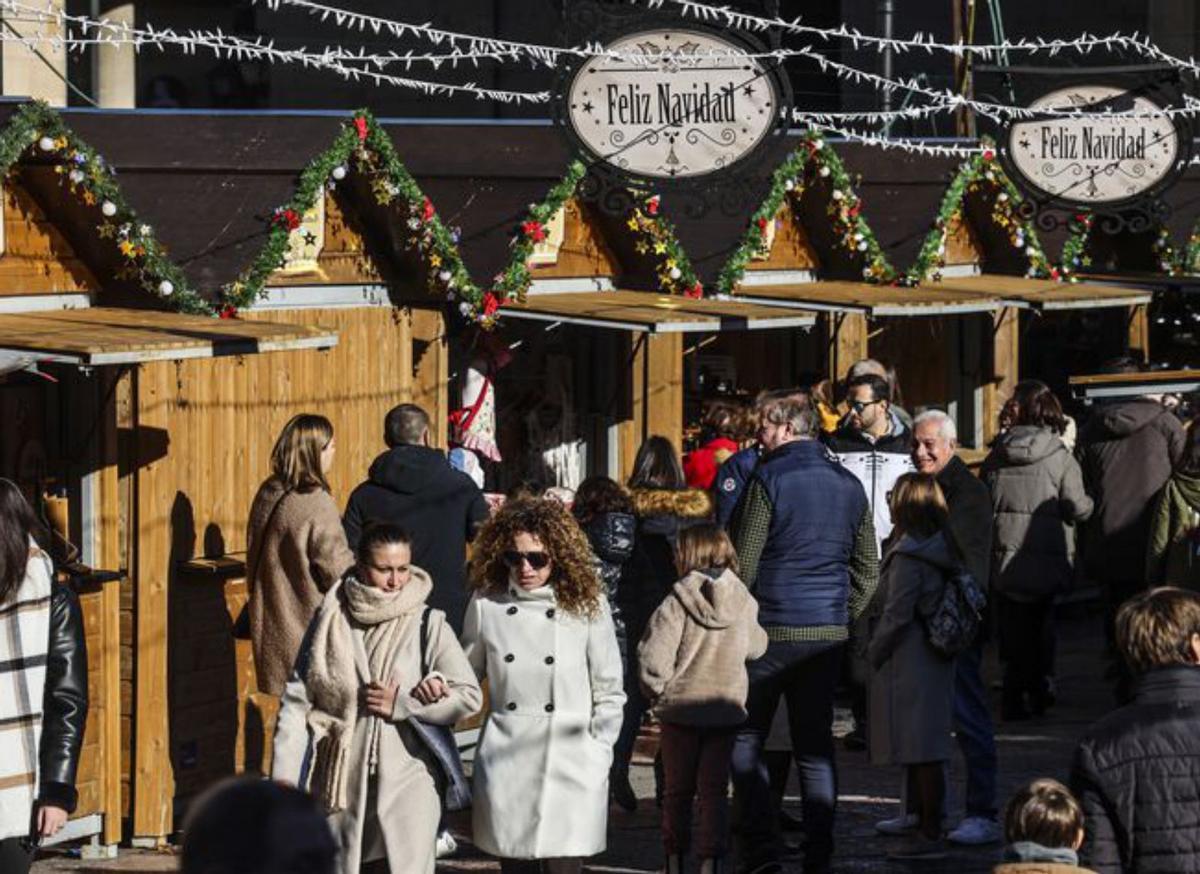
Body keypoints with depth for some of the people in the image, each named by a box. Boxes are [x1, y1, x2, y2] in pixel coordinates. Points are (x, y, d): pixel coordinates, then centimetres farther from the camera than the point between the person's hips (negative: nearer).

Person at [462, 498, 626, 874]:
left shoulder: (587, 605, 0)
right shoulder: (486, 604, 4)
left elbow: (608, 691, 5)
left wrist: (598, 754, 0)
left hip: (571, 763, -2)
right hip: (506, 765, 2)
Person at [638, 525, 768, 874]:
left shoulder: (677, 603, -15)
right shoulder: (742, 603, -3)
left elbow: (653, 660, -19)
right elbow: (756, 647, 14)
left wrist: (659, 694, -3)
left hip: (680, 710, -2)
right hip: (726, 710, 2)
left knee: (677, 790, 12)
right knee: (713, 792, 8)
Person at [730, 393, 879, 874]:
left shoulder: (769, 480, -9)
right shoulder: (848, 485, 9)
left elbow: (743, 563, -9)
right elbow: (868, 568, 13)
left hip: (771, 631, -5)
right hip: (828, 635, 5)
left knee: (745, 742, 4)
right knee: (816, 747, 9)